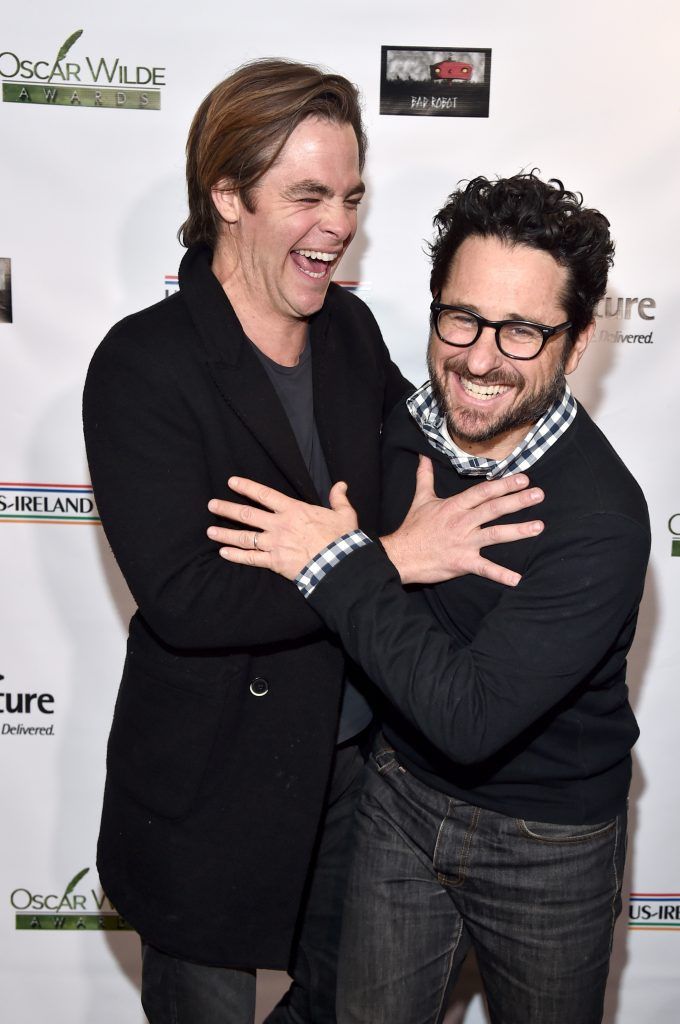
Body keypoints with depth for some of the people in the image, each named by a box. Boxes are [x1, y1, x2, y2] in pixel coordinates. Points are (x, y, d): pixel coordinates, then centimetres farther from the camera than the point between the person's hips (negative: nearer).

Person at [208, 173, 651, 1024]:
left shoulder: (601, 517, -30)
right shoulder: (399, 429, -11)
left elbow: (472, 716, -34)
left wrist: (339, 565, -30)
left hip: (546, 846, -4)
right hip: (402, 794, 5)